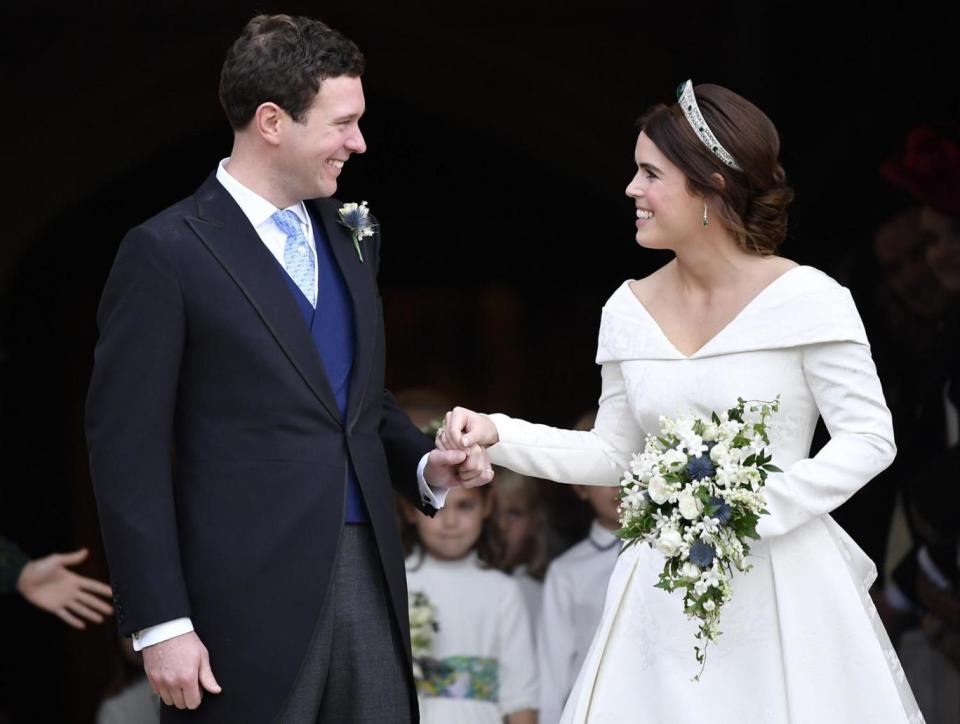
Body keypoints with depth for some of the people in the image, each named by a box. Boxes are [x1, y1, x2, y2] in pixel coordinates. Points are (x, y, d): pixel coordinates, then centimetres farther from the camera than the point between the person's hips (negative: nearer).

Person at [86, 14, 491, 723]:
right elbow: (127, 450, -9)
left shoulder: (350, 234, 14)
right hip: (246, 601, -6)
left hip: (366, 578, 6)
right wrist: (159, 624, -13)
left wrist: (425, 464, 5)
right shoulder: (165, 253, -7)